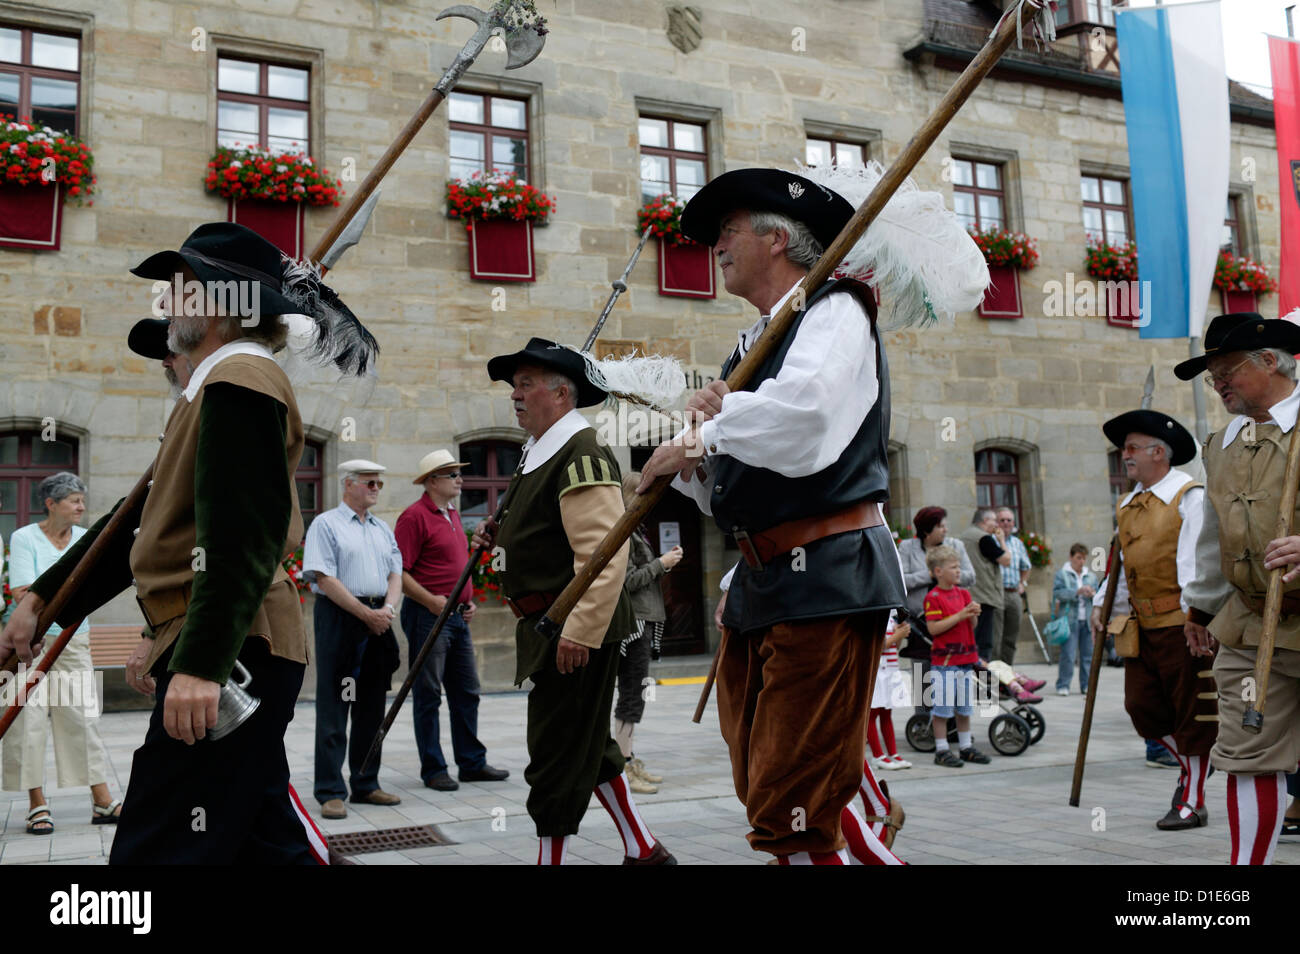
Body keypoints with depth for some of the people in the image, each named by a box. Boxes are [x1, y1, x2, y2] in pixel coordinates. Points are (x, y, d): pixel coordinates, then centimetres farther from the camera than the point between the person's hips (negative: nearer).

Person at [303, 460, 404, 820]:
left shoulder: (382, 529, 18)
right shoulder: (326, 525, -3)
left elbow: (395, 572, 15)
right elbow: (325, 578, -12)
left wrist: (388, 608, -5)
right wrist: (366, 614, -14)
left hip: (378, 621, 7)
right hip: (339, 618, -7)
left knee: (372, 707, 10)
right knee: (333, 707, -4)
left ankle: (366, 784, 19)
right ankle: (330, 792, 0)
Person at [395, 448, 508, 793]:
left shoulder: (453, 514, 16)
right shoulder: (415, 516, -11)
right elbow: (399, 572, -16)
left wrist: (468, 601, 14)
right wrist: (431, 601, -22)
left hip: (458, 617, 9)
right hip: (427, 617, -9)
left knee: (467, 692, 11)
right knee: (428, 696, 1)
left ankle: (472, 763, 20)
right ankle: (433, 770, 9)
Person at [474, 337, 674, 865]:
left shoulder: (581, 454, -18)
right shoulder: (541, 453, 15)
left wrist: (579, 631, -29)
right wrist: (503, 535, 9)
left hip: (576, 629, -11)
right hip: (552, 625, 11)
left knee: (556, 760, -1)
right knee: (589, 744, 19)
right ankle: (643, 850, 31)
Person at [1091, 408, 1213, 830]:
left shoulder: (1189, 497, -8)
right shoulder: (1127, 505, 13)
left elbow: (1194, 562, -15)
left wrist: (1195, 618, -21)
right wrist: (1101, 603, 17)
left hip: (1180, 624, -7)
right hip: (1141, 626, 7)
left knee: (1191, 711, 3)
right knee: (1142, 705, 8)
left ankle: (1193, 802, 14)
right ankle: (1190, 766, 31)